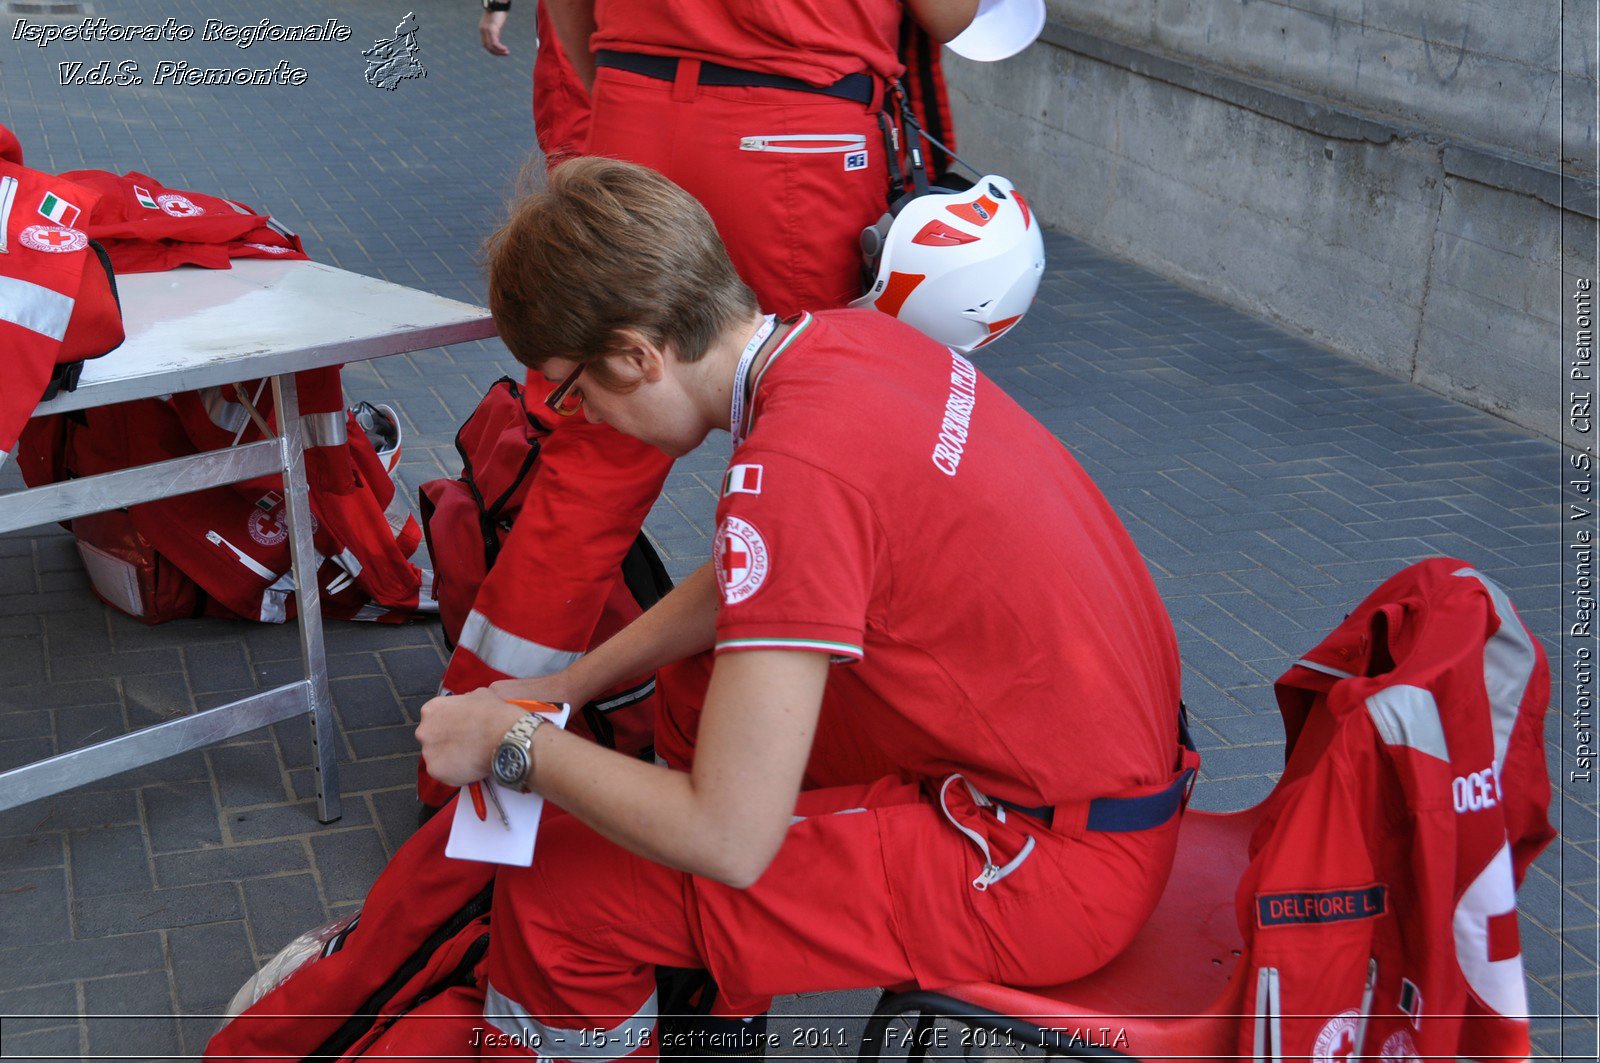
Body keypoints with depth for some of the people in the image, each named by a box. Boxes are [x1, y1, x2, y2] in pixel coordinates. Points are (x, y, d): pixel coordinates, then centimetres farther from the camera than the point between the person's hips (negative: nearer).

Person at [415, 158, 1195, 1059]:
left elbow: (726, 841, -24)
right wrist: (564, 688, 16)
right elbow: (747, 581, 19)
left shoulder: (792, 472, -27)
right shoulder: (850, 338, 1)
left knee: (556, 886, -9)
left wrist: (513, 743, -10)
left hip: (1043, 866, -9)